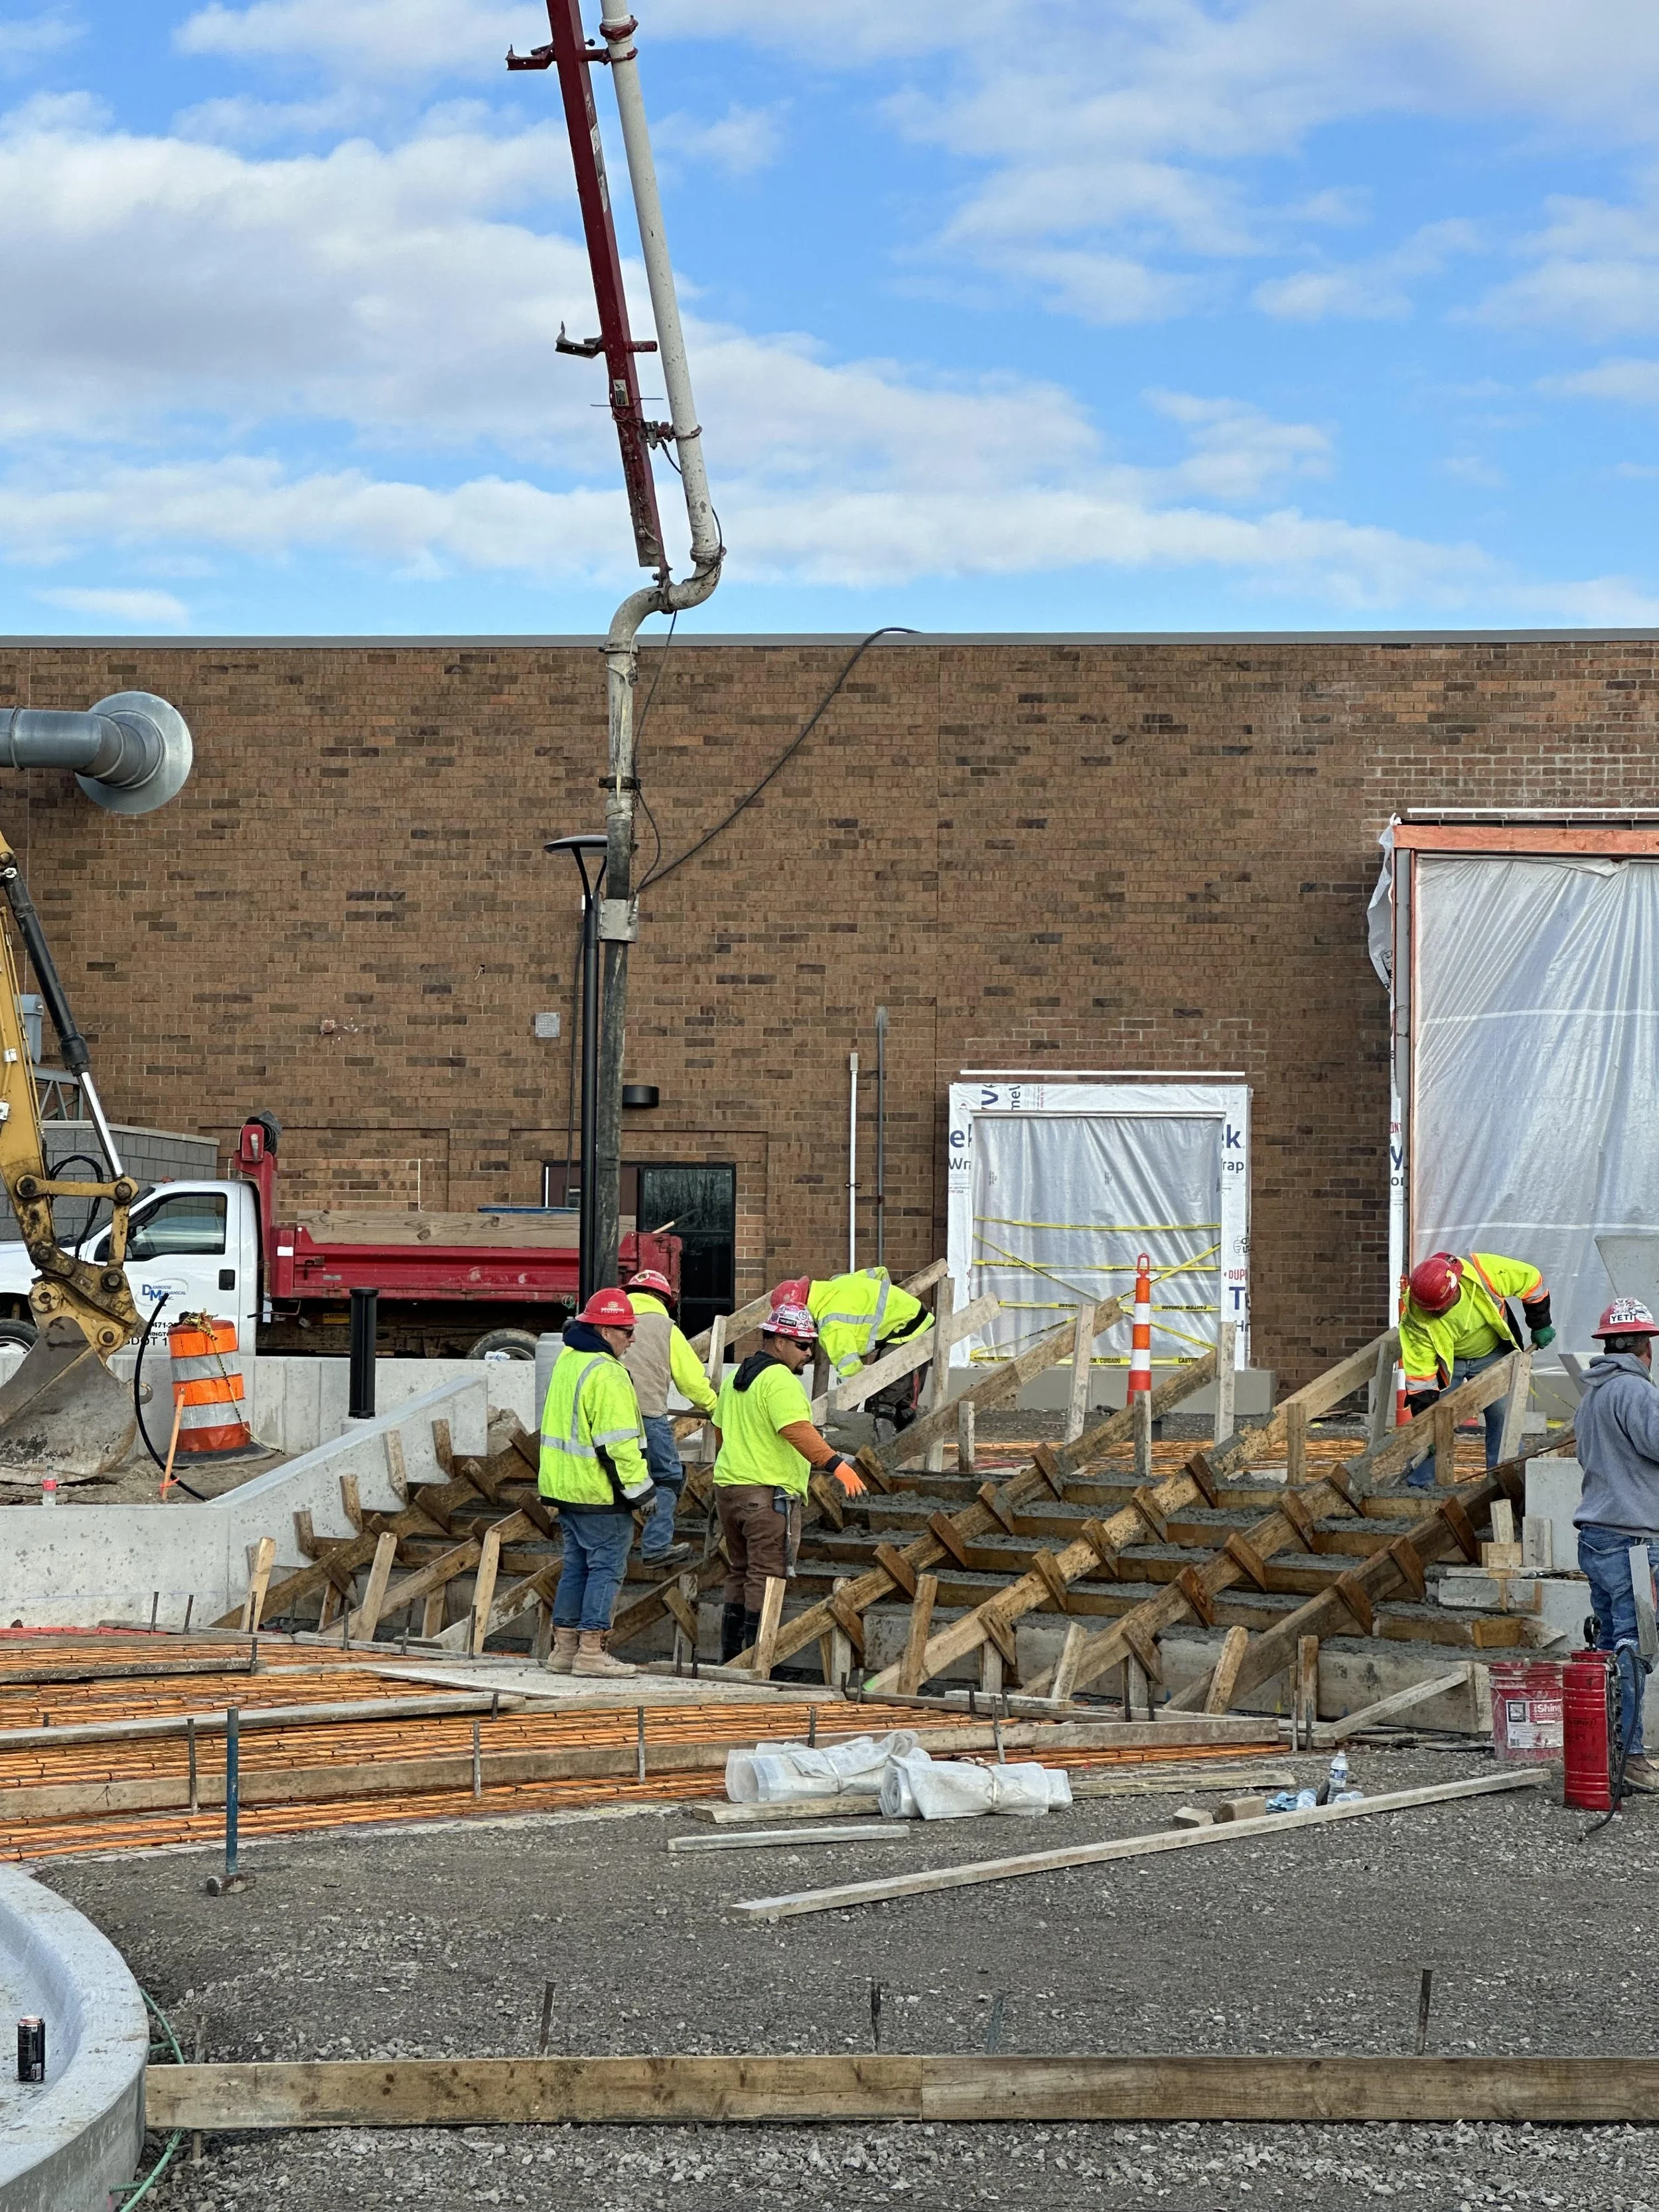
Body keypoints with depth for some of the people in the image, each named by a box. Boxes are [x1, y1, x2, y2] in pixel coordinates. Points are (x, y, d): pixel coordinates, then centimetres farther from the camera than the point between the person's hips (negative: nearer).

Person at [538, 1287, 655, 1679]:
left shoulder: (567, 1361, 13)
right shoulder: (606, 1374, -18)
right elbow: (617, 1442, -21)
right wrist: (639, 1488, -14)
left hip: (564, 1485, 9)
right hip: (599, 1492, -9)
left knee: (576, 1565, 14)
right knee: (607, 1566, -3)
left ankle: (564, 1647, 17)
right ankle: (590, 1651, -3)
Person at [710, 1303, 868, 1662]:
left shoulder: (736, 1378, 17)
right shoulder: (780, 1380, -13)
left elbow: (720, 1432, 26)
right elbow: (798, 1430, -27)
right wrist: (837, 1464, -34)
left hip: (728, 1487, 9)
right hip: (769, 1492, -9)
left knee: (740, 1574, 16)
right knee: (766, 1576, -6)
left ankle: (730, 1657, 18)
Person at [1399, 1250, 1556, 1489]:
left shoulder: (1484, 1272, -34)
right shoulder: (1415, 1317, -32)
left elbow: (1531, 1279, -15)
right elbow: (1420, 1371, -25)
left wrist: (1540, 1325, -5)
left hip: (1493, 1354, 1)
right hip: (1447, 1360, -1)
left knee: (1503, 1415, -7)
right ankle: (1418, 1485, -1)